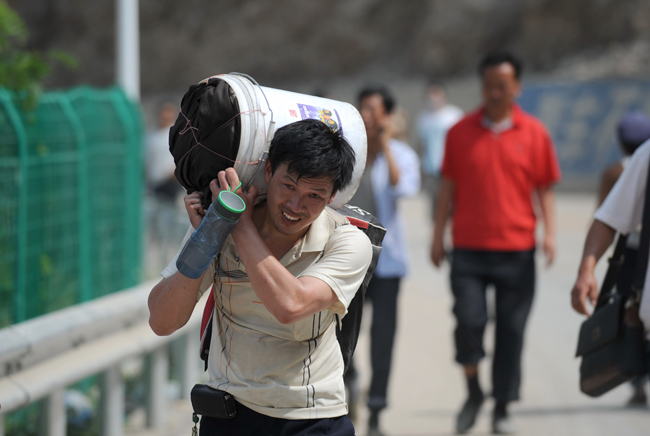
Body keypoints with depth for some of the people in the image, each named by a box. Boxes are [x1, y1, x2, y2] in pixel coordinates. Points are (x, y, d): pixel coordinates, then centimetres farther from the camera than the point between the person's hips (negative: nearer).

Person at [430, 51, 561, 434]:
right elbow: (449, 187, 10)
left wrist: (550, 232, -5)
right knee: (469, 320, -11)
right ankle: (474, 392, 13)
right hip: (469, 248, 0)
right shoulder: (461, 132, 5)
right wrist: (438, 237, 7)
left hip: (517, 249, 0)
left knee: (511, 330, 3)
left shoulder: (534, 133, 4)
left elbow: (545, 187, 6)